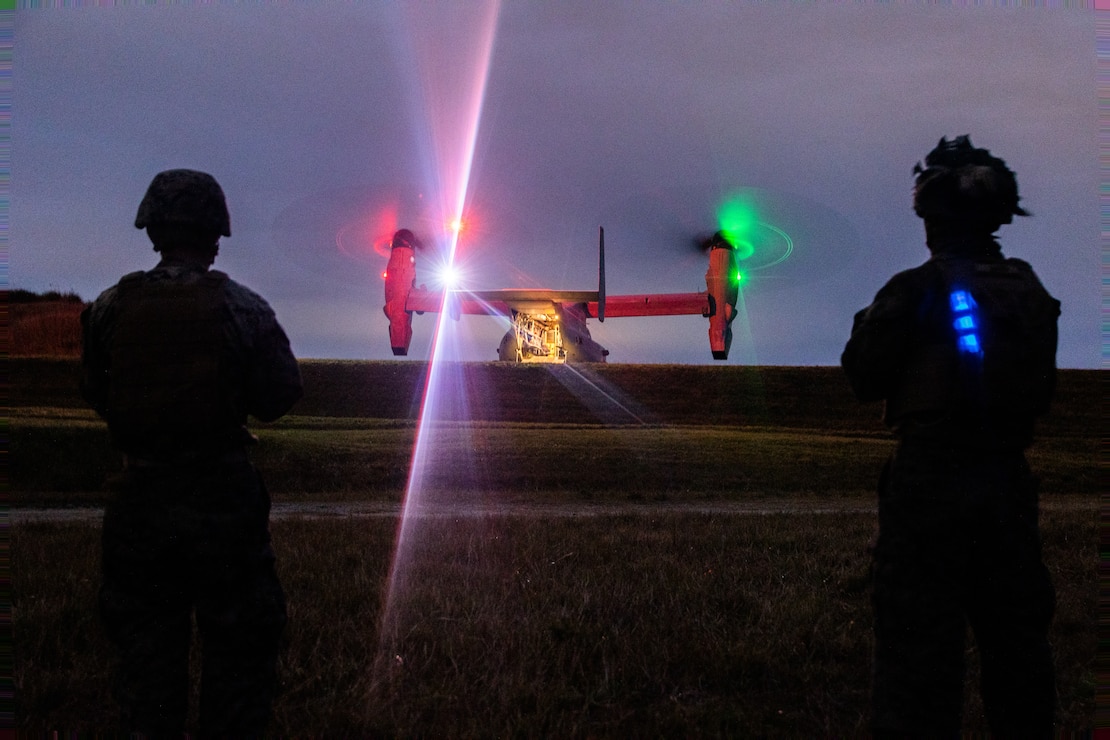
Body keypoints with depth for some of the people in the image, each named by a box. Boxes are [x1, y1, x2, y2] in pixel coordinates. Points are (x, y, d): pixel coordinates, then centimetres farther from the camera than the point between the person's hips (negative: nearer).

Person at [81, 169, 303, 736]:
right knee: (237, 645, 11)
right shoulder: (240, 307, -10)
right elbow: (279, 397, -5)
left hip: (139, 498, 2)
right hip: (222, 496, -2)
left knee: (146, 647, 14)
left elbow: (95, 395, 7)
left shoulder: (110, 307, -3)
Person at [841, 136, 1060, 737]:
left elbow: (864, 378, -2)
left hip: (929, 480, -5)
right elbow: (1042, 390, 13)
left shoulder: (913, 292, -11)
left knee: (919, 640, 2)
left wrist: (869, 323, 13)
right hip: (1007, 480, 5)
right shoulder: (1032, 293, 4)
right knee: (1014, 631, 16)